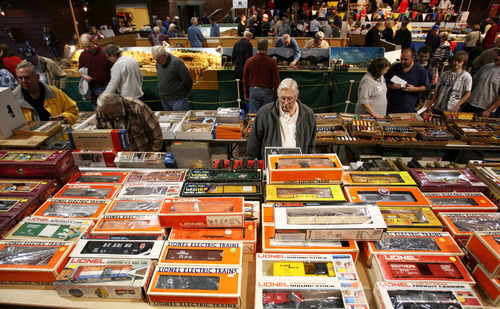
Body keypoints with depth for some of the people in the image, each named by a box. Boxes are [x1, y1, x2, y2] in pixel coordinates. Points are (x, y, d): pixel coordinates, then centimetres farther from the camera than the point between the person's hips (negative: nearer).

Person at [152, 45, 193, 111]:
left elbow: (188, 80, -15)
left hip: (177, 100, -7)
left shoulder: (176, 62, -18)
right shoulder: (158, 64, 6)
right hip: (164, 100, 7)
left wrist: (184, 93, -1)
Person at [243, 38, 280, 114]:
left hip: (253, 91, 2)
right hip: (267, 91, -2)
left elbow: (245, 79, 6)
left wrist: (246, 94, 17)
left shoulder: (249, 61, -1)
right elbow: (276, 81, -5)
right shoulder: (272, 62, -8)